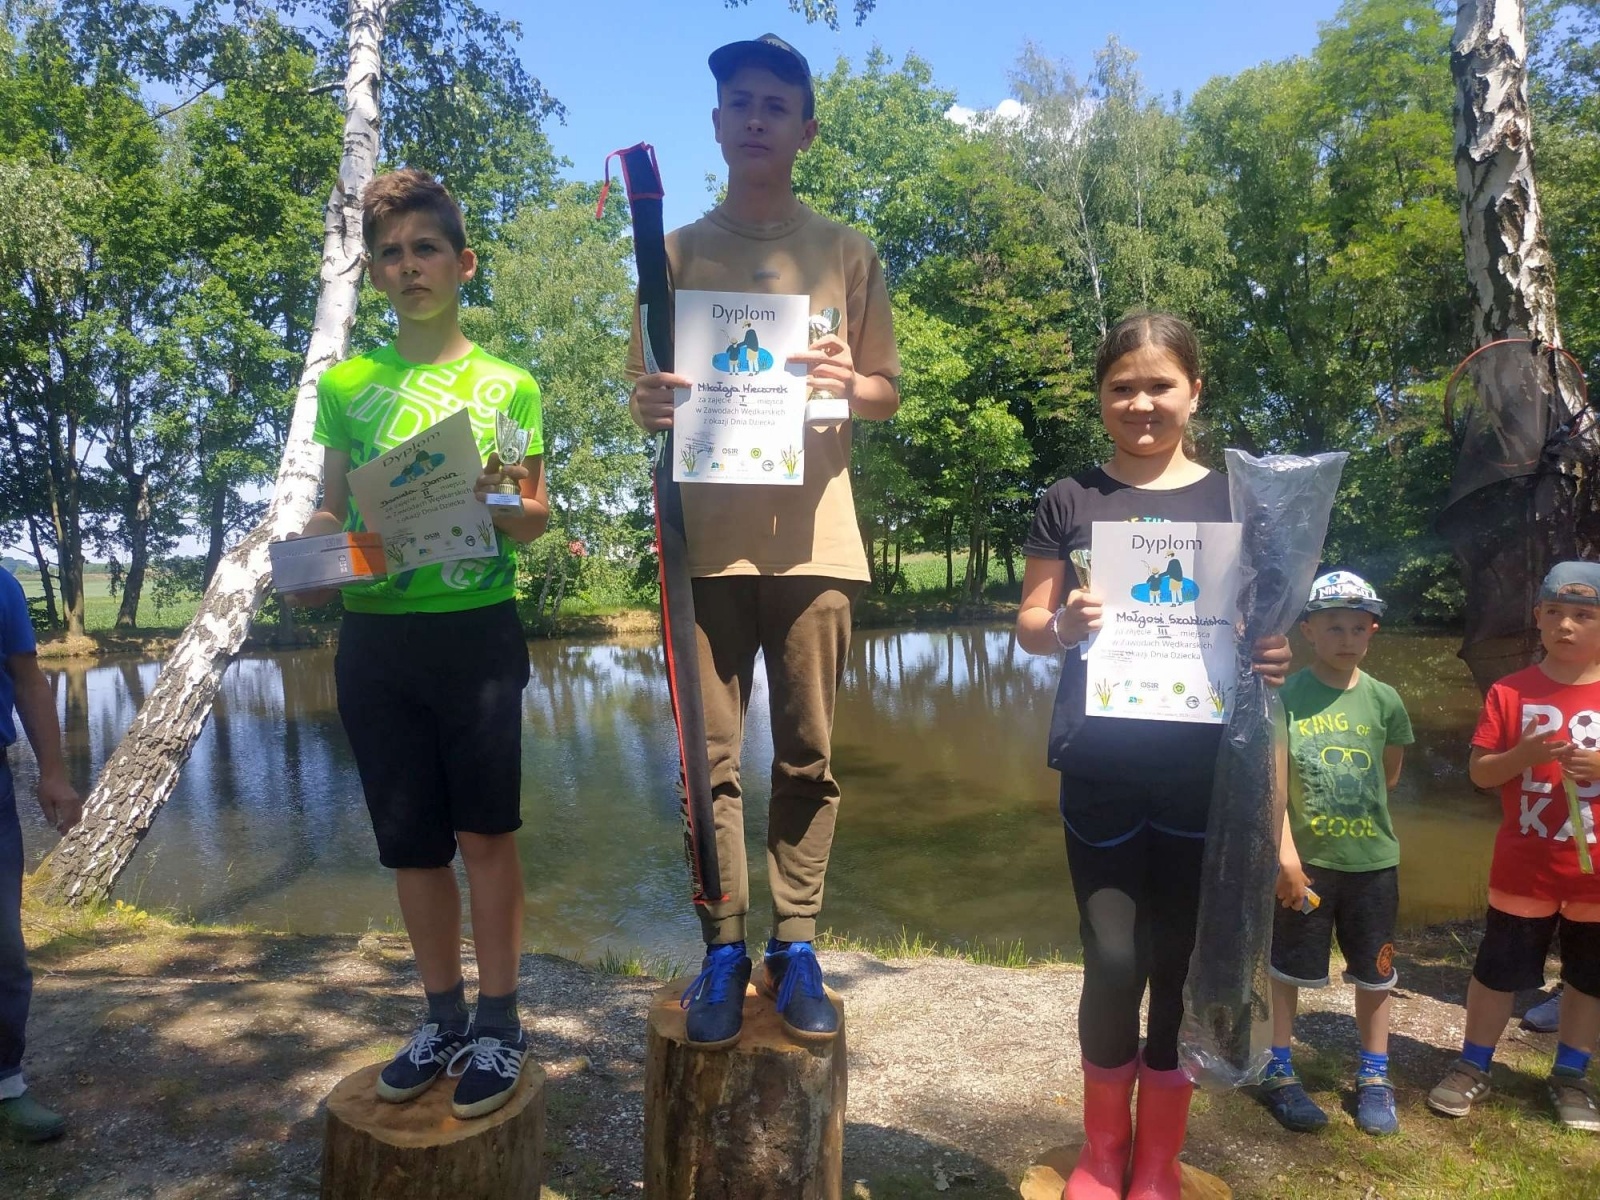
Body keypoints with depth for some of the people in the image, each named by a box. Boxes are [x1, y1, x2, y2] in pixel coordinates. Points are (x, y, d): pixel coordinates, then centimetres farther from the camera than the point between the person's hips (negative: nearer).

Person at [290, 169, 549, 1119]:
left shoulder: (505, 383, 4)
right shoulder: (345, 385, 11)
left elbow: (536, 518, 2)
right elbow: (332, 509, 12)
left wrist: (499, 496, -19)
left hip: (477, 630, -3)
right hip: (373, 636, 3)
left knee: (484, 831, 2)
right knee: (411, 841, 11)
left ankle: (499, 1022, 17)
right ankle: (444, 1016, 27)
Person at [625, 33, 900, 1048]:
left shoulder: (847, 255, 12)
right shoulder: (679, 252, 13)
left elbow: (890, 394, 12)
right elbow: (644, 390, 13)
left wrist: (850, 383, -10)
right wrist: (651, 404, -11)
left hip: (812, 532, 0)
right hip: (707, 532, 1)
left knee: (809, 751, 2)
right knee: (712, 754, 0)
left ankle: (797, 946, 13)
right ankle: (724, 947, 11)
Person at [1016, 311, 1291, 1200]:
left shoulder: (1234, 498, 6)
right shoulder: (1070, 500, 4)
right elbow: (1028, 627, 4)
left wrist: (1273, 657, -12)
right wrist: (1063, 625, -18)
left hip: (1202, 768, 1)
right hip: (1100, 768, -1)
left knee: (1180, 964, 10)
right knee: (1113, 961, 1)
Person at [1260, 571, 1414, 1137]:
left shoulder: (1383, 699, 0)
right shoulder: (1287, 696, -10)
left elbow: (1390, 773, 15)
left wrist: (1356, 804, 6)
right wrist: (1286, 852, -18)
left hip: (1374, 859, 3)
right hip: (1306, 859, -3)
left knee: (1374, 972, 16)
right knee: (1289, 969, 9)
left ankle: (1374, 1079, 34)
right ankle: (1278, 1073, 25)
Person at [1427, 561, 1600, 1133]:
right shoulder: (1510, 692, -5)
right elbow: (1479, 771, -3)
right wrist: (1521, 756, -22)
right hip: (1523, 869, -1)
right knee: (1497, 972, 10)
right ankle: (1472, 1067, 25)